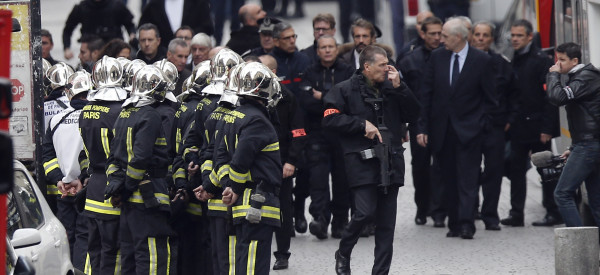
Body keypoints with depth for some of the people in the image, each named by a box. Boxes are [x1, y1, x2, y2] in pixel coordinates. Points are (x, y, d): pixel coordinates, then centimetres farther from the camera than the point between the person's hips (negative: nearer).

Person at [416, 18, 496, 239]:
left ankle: (466, 224, -15)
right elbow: (426, 94, 7)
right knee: (449, 179, 6)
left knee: (468, 178, -10)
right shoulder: (437, 58, 6)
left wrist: (481, 124, -5)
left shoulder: (481, 61, -3)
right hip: (442, 128, 4)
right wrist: (423, 127, 3)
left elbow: (489, 97, 3)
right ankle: (454, 224, 11)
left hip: (468, 129, -4)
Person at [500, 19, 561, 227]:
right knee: (516, 169, 5)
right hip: (519, 127, 7)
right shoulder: (515, 61, 12)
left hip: (536, 126, -7)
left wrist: (547, 128, -17)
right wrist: (509, 120, 8)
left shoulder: (541, 60, -10)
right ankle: (516, 214, 9)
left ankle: (553, 213, 5)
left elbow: (550, 97, -13)